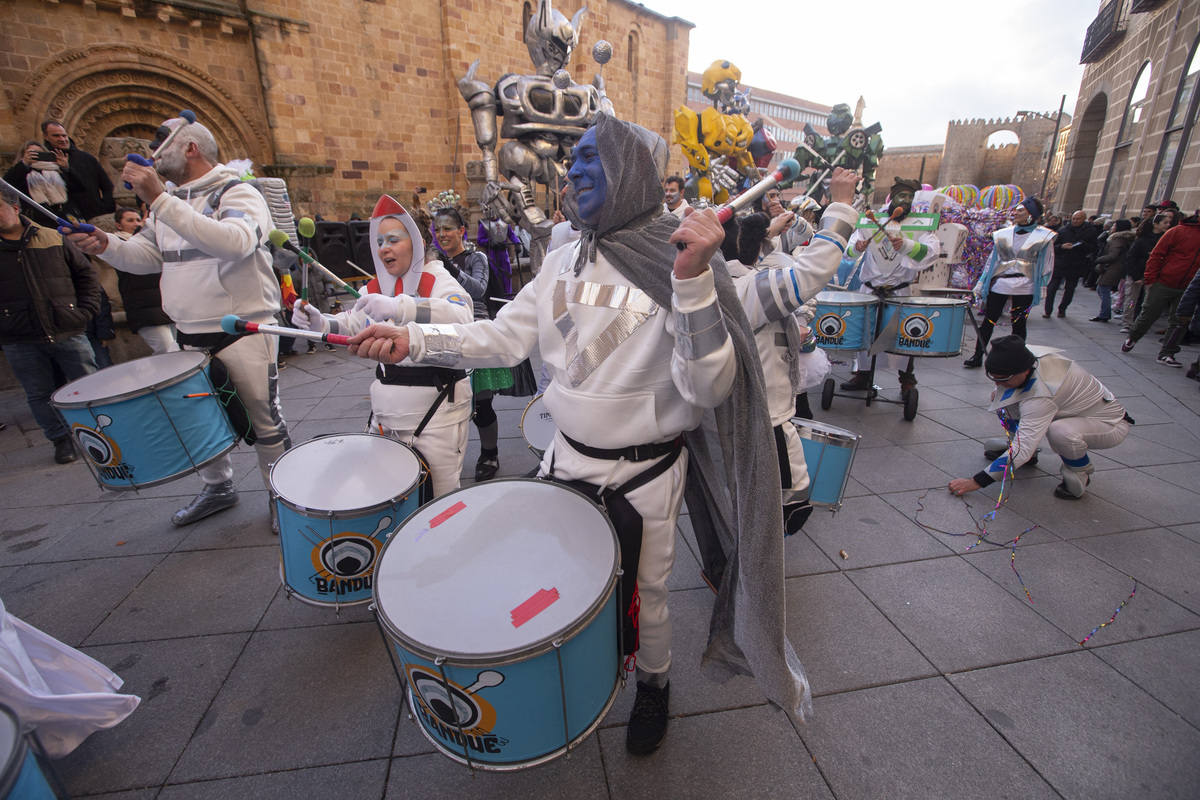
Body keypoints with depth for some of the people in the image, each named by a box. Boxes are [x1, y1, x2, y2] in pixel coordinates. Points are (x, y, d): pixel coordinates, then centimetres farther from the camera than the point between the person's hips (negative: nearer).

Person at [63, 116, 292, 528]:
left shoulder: (238, 193, -8)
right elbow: (147, 256, 21)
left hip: (243, 332, -8)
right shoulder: (170, 202, 18)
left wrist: (160, 200, -29)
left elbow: (234, 242, -29)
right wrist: (107, 245, 1)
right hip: (190, 335, 8)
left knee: (263, 421, 0)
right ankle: (218, 488, 36)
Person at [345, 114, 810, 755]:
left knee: (645, 596, 16)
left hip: (646, 472, -5)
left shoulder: (679, 262, -16)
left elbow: (709, 389, -25)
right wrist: (414, 341, -9)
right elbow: (505, 337, 3)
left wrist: (693, 280, -37)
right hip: (568, 455, 6)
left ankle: (654, 683, 50)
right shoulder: (564, 262, 2)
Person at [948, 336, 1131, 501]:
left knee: (1060, 431, -42)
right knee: (1001, 396, -8)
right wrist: (999, 389, -13)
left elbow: (1022, 451, -40)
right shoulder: (1038, 356, -18)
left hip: (1111, 424, -8)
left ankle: (1079, 477, -8)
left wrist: (976, 482, -37)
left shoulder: (1039, 398, -39)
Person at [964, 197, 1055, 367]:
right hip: (999, 284, 1)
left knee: (1019, 324, 5)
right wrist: (981, 284, 8)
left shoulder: (1044, 236, 2)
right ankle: (978, 356, 6)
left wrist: (1041, 289, -2)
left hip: (1024, 288, -1)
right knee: (988, 321, -1)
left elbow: (1047, 266, 4)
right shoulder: (1003, 234, 7)